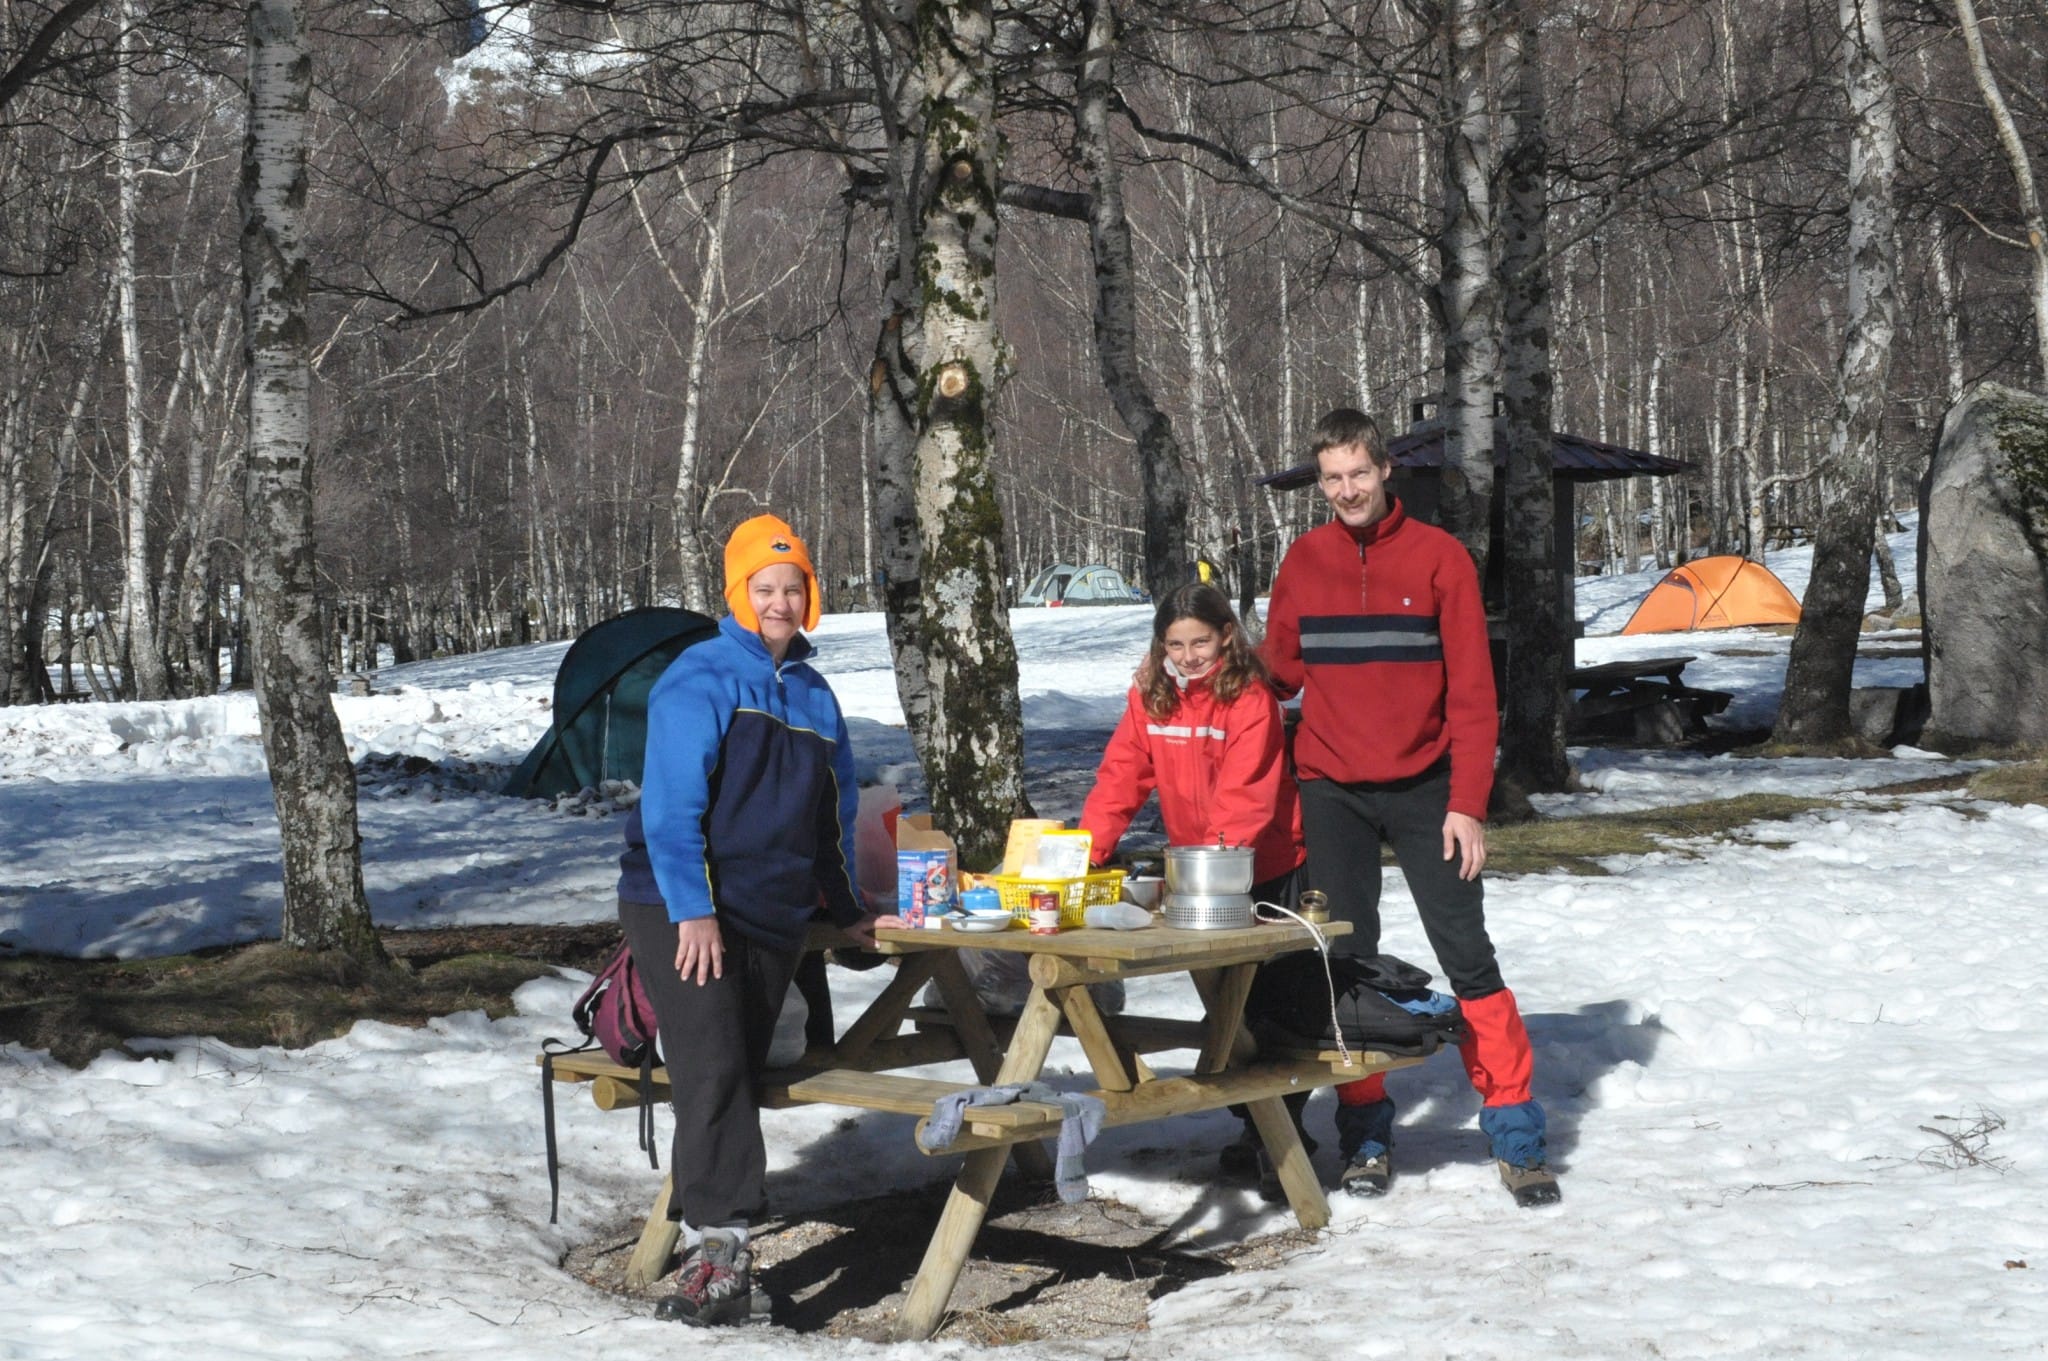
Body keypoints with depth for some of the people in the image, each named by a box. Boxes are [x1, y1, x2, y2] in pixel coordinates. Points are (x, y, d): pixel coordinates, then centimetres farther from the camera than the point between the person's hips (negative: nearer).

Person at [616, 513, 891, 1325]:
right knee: (715, 1074, -16)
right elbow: (673, 803, -13)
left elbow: (834, 815, 24)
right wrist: (694, 909, -20)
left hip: (773, 922, 6)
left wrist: (847, 911, 23)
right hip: (679, 913, -6)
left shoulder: (814, 695, 15)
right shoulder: (700, 680, -6)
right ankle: (720, 1248, -19)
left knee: (737, 1079, 5)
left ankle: (705, 1236, 9)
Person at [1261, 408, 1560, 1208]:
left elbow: (1471, 689, -5)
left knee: (1467, 956, -4)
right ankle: (1366, 1136, 15)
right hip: (1332, 790, 3)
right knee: (1347, 961, 6)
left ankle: (1516, 1136, 2)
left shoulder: (1438, 557, -3)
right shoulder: (1303, 562, 5)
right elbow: (1281, 673, 9)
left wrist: (1468, 802, -11)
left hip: (1423, 787, -2)